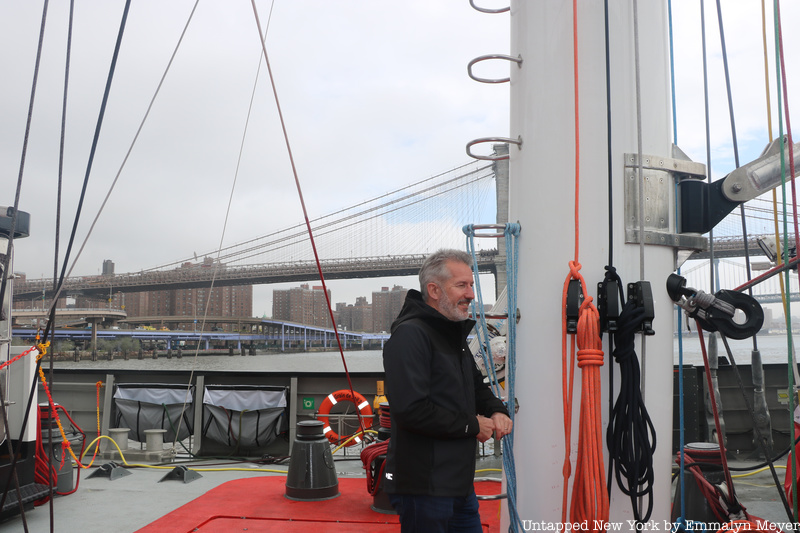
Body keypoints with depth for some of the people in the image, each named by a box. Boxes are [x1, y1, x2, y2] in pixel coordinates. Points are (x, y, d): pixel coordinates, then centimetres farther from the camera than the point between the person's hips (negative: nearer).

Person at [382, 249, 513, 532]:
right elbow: (411, 410, -28)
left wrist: (496, 411, 4)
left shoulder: (454, 335, 15)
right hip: (424, 489, -9)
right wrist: (472, 425, -16)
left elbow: (475, 384, 26)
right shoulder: (411, 334, -19)